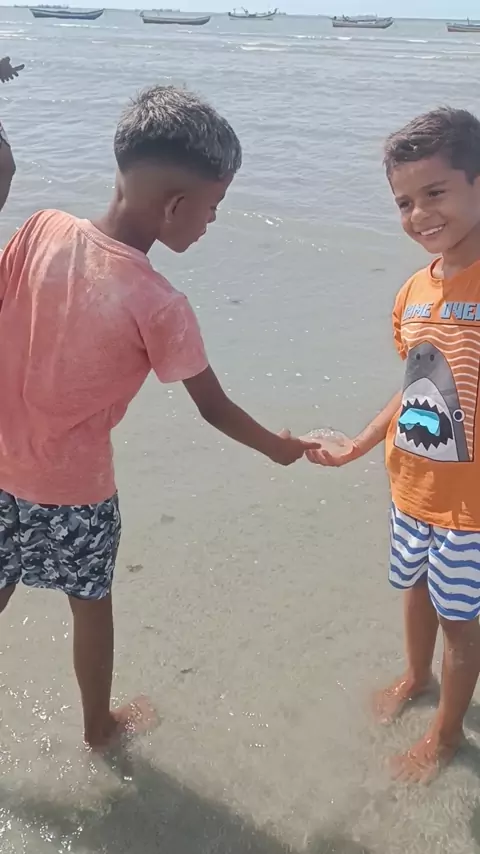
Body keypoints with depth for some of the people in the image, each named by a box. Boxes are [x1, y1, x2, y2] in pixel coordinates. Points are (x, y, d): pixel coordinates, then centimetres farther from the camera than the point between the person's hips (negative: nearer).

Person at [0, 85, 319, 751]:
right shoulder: (159, 307, -23)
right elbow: (215, 408, -11)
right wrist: (279, 448, 7)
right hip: (74, 488, -4)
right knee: (91, 602, 20)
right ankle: (100, 725, 43)